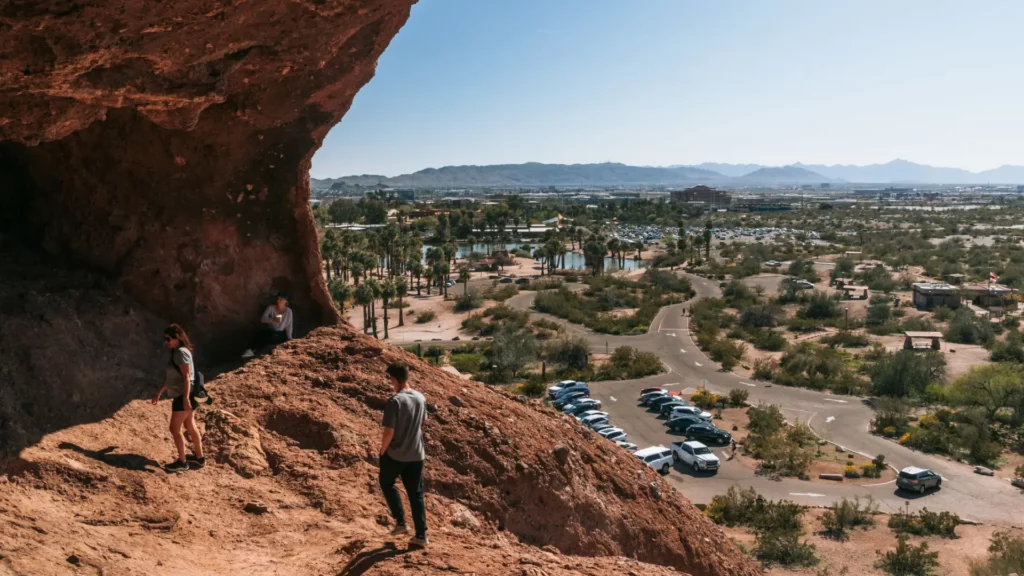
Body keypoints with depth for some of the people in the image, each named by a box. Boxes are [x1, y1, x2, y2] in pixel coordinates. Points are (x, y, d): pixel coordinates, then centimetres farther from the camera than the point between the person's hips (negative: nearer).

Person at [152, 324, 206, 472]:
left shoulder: (181, 352, -17)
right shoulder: (176, 352, 13)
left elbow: (187, 377, -23)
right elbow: (170, 377, 21)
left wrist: (185, 399, -27)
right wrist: (159, 393, 23)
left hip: (183, 396, -10)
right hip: (181, 396, 10)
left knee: (175, 429, -2)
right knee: (190, 427, 15)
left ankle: (182, 461, 9)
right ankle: (200, 458, 24)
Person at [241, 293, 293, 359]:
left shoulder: (288, 311, -7)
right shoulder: (271, 308, -6)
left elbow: (289, 326, -4)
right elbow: (262, 319, -16)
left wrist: (289, 339, -10)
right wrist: (273, 319, -34)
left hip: (281, 334, -2)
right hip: (270, 331, 2)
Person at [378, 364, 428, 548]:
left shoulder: (394, 401, -20)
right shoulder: (421, 398, 1)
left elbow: (389, 432, -20)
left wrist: (382, 450, -3)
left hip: (395, 454, -5)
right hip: (416, 454, 5)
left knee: (387, 484, 21)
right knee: (416, 494, 11)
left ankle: (401, 522, 17)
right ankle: (421, 534, 12)